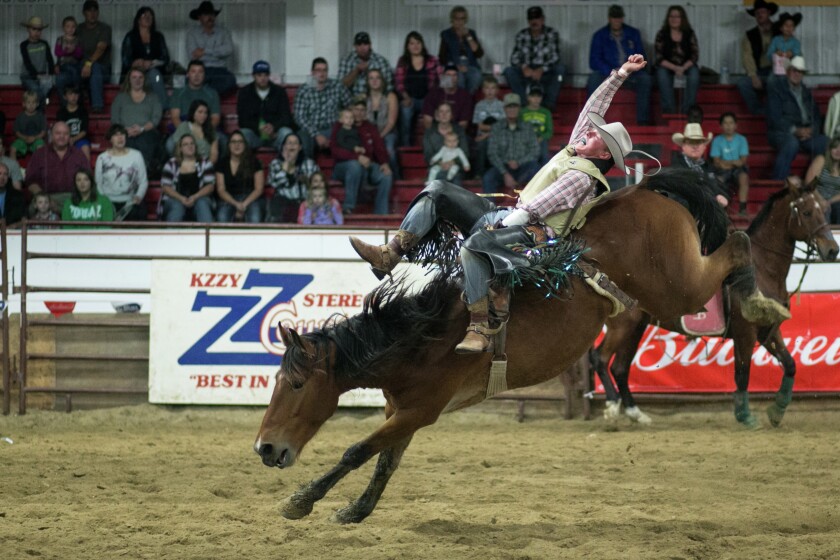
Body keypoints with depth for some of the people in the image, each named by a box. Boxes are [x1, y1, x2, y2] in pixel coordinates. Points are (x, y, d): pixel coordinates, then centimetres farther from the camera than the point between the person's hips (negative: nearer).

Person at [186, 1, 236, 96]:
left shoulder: (223, 31, 13)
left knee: (230, 80, -35)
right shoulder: (192, 32, 9)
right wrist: (217, 53, -4)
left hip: (219, 70, 2)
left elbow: (229, 49, -6)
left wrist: (205, 51, -9)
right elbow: (192, 55, -5)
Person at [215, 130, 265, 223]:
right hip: (229, 200, 1)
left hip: (251, 198, -1)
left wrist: (244, 204, -14)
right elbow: (221, 190, 4)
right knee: (222, 218, -34)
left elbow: (259, 189, 2)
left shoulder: (253, 162, 5)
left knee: (254, 219, -35)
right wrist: (236, 204, -13)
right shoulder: (222, 163, 9)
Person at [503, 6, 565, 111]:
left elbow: (555, 58, -15)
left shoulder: (552, 34, -6)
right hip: (527, 73, 1)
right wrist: (523, 67, -31)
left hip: (545, 74, -1)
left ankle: (549, 104, -20)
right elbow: (514, 58, -8)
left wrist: (541, 70, -33)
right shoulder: (521, 35, 0)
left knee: (560, 68, -31)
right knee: (509, 71, -26)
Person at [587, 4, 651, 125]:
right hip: (607, 74, -1)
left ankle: (642, 120, -30)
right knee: (594, 78, -32)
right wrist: (612, 73, -20)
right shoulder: (599, 36, 4)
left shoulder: (633, 34, 10)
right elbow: (594, 61, -3)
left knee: (645, 78, -29)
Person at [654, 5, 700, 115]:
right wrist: (674, 68, -24)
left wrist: (683, 68, -23)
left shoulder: (689, 34, -1)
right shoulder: (662, 35, -4)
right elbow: (659, 58, -9)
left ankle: (687, 108, -27)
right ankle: (669, 108, -32)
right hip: (667, 66, -1)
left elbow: (695, 55, -5)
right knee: (662, 73, -34)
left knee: (694, 73, -32)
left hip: (686, 66, 1)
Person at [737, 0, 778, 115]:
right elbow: (747, 57, 2)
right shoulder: (750, 35, 14)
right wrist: (753, 77, -15)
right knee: (743, 83, -31)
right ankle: (761, 112, -19)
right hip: (758, 73, 1)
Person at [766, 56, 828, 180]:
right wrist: (795, 130, -19)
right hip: (782, 133, -5)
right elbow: (775, 118, -7)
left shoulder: (806, 92, 22)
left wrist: (811, 130, -6)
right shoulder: (776, 88, 4)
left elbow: (816, 116, 18)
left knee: (825, 143, -24)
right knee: (791, 143, -40)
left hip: (807, 133, 5)